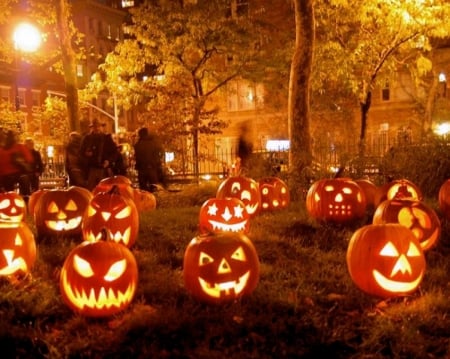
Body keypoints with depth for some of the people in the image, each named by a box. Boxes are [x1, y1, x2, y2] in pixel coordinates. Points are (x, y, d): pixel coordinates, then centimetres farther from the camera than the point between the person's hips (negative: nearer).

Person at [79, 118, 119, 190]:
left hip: (105, 170, 0)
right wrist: (86, 154, -12)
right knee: (90, 191, -3)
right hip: (91, 169, 0)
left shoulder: (107, 138, 9)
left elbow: (114, 152, 6)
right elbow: (81, 152, 9)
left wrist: (109, 161, -9)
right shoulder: (86, 138, 10)